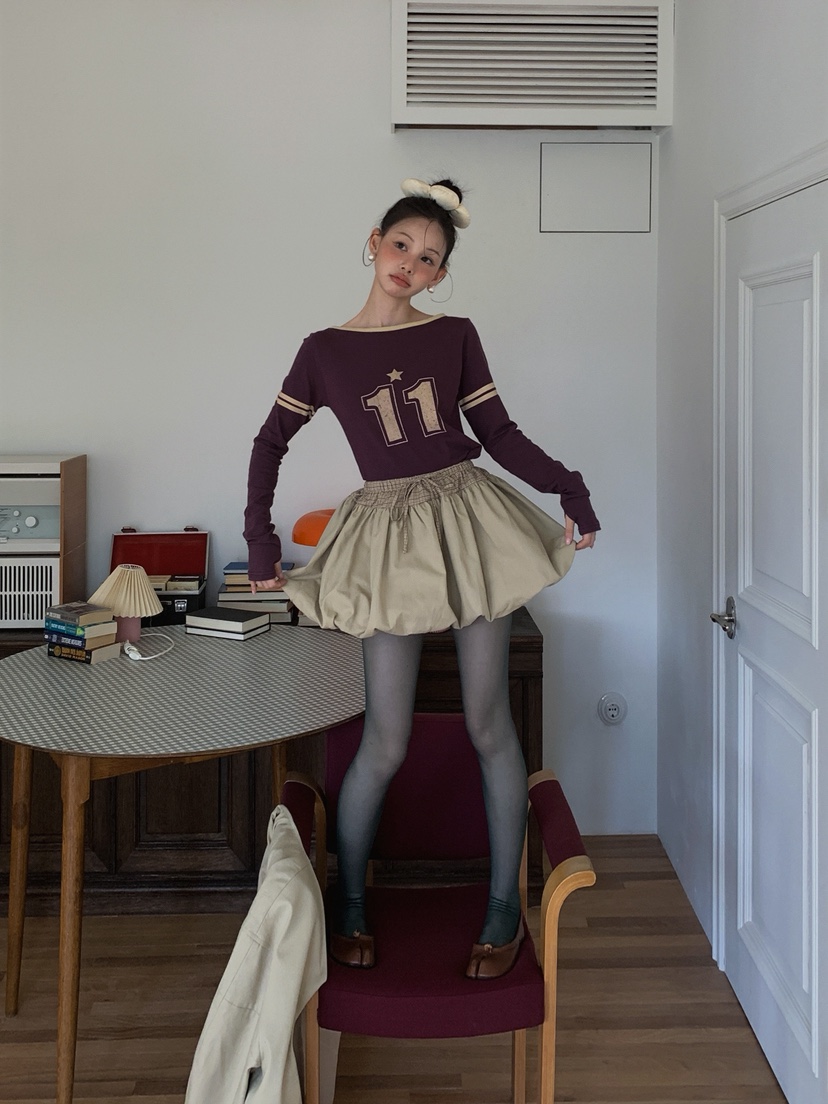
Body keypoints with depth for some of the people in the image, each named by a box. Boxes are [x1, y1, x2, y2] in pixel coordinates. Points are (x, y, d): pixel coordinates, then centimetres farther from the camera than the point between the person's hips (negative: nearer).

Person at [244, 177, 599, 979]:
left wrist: (570, 487, -7)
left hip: (469, 521, 1)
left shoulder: (455, 338, 4)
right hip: (389, 536, -1)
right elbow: (271, 441, 12)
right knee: (385, 745, 0)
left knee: (488, 725, 5)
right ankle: (347, 903, 22)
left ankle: (505, 904, 20)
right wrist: (259, 539, 6)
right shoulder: (326, 350, 3)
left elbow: (499, 433, 7)